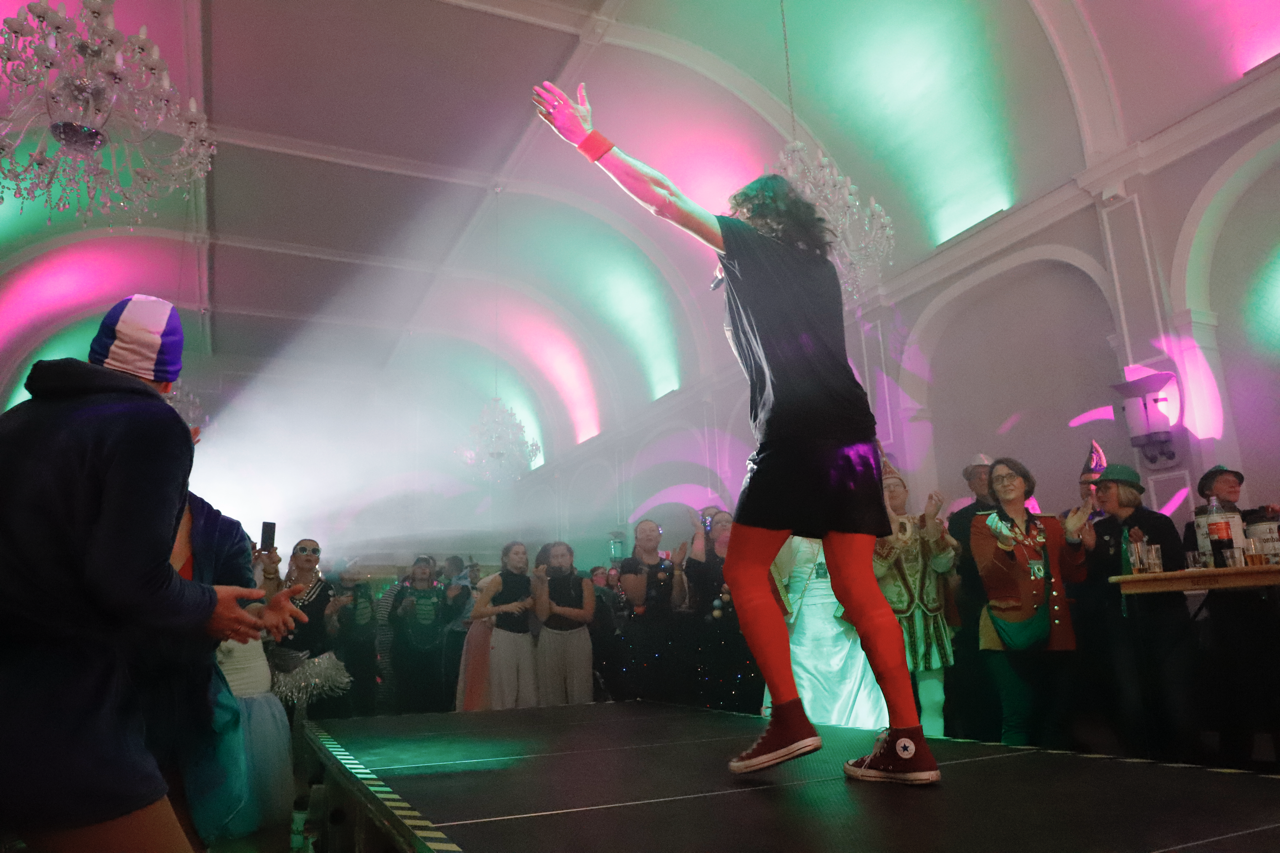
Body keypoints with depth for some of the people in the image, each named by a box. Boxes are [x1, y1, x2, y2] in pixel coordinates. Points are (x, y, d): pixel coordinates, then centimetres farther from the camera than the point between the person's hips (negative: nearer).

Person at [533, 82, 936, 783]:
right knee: (856, 586, 4)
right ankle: (908, 744, 1)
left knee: (745, 568, 1)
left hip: (797, 429, -7)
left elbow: (660, 197, 8)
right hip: (851, 433, 7)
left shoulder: (754, 243, 8)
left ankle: (790, 719, -5)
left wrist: (587, 137, 13)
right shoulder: (815, 264, 26)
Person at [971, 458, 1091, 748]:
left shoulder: (1050, 525, 18)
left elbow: (1075, 575, 11)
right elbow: (988, 574, -8)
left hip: (1054, 633, 4)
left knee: (1055, 718, 4)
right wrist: (1005, 547, -27)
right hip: (1012, 632, -4)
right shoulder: (984, 524, 7)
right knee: (1018, 717, -11)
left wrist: (1072, 538, -3)